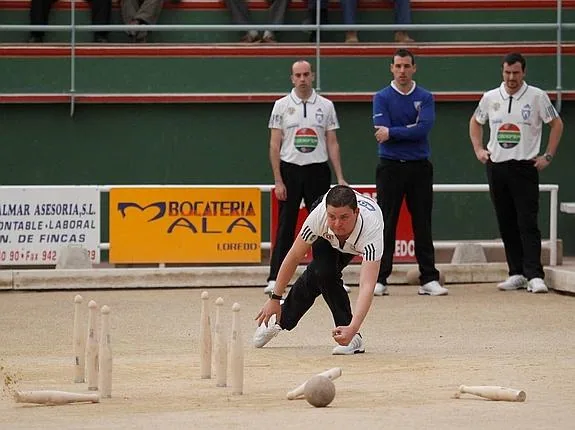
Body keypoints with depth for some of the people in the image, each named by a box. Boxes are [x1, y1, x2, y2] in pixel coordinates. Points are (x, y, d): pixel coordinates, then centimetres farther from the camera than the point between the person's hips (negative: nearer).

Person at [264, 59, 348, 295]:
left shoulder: (326, 106, 6)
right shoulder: (282, 105, 2)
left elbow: (332, 144, 7)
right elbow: (274, 145, 1)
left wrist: (340, 178, 0)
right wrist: (278, 181, -6)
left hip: (318, 170, 1)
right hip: (290, 171, -1)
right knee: (286, 227, -3)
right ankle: (274, 279, -3)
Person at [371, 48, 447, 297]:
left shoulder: (425, 98, 6)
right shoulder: (382, 98, 2)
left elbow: (424, 128, -11)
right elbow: (382, 131, -11)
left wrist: (393, 133, -13)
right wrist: (411, 130, -11)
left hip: (419, 167, 2)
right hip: (390, 167, -1)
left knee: (423, 225, 4)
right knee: (386, 224, -1)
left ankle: (429, 279, 6)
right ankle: (380, 279, 2)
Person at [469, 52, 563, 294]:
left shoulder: (537, 97, -3)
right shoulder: (490, 98, 7)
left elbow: (556, 124, 3)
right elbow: (475, 122, 24)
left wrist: (548, 156, -3)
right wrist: (478, 149, 12)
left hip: (525, 166, -4)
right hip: (496, 166, 4)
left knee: (527, 223, -11)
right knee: (506, 224, 7)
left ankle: (534, 276, -15)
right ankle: (517, 274, 13)